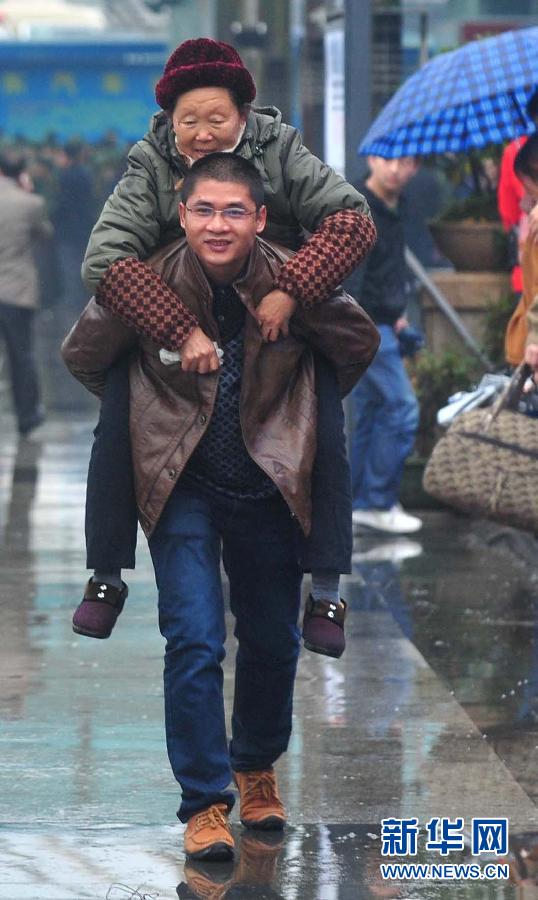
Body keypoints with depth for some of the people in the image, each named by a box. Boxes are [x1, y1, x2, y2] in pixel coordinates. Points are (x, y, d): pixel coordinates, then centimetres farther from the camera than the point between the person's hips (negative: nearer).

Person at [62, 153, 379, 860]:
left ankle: (257, 769, 38)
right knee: (194, 641, -13)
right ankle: (204, 803, -4)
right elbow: (82, 358, 3)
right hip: (183, 489, -2)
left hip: (269, 485, 2)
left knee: (273, 642, 13)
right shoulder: (146, 285, -15)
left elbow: (360, 344, 6)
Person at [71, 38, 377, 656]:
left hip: (282, 322, 0)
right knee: (116, 430, -13)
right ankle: (106, 577, 5)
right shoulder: (151, 168, -19)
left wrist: (291, 291, -39)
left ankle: (326, 591, -3)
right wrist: (180, 331, -43)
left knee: (325, 437, -15)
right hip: (167, 323, 0)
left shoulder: (278, 152, -16)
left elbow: (352, 220, -23)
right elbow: (104, 260, -31)